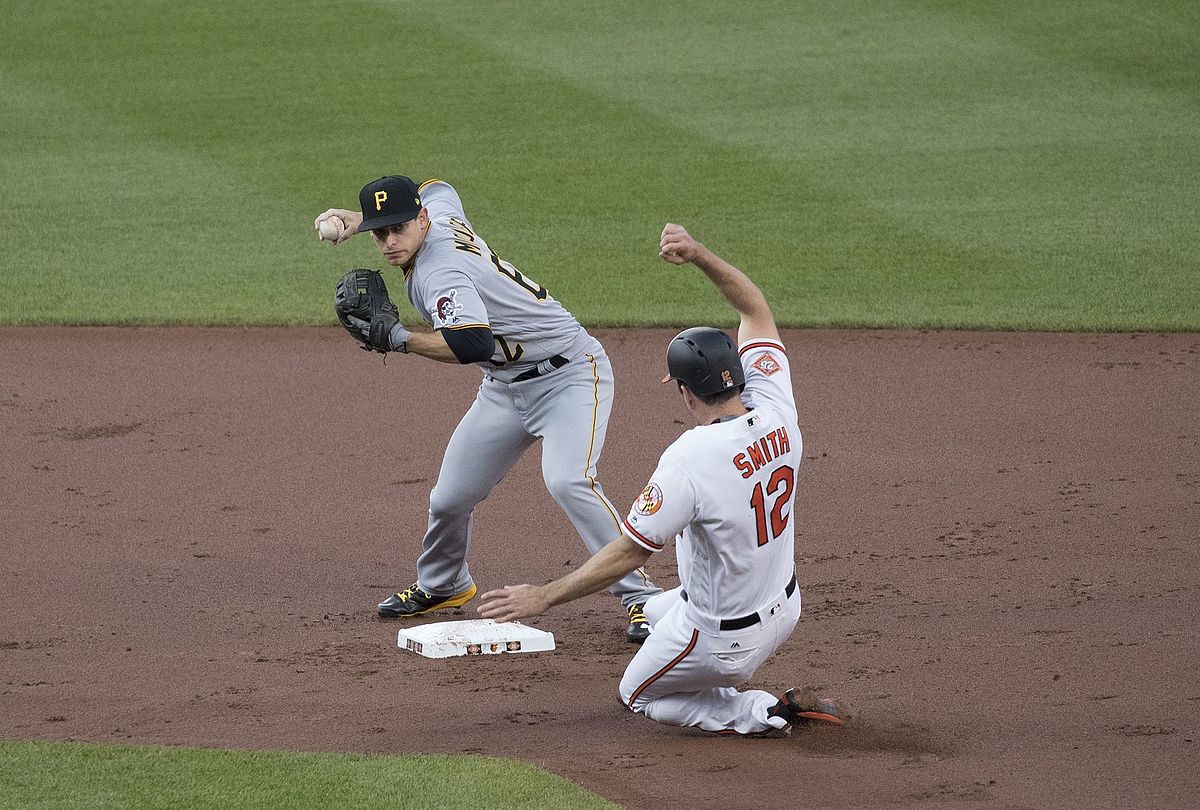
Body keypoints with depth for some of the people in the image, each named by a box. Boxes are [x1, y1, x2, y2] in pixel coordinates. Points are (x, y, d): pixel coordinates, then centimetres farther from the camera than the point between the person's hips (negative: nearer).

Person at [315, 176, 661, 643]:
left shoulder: (439, 272, -28)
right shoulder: (442, 211, -2)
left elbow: (472, 345, -44)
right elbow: (437, 189, 25)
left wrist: (399, 338, -30)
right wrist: (355, 218, 16)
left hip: (569, 373, -9)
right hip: (507, 388, 9)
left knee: (567, 481, -31)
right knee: (450, 497, 9)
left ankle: (641, 598, -26)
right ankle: (442, 586, 36)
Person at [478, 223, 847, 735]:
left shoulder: (692, 460, -33)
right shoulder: (777, 416, -14)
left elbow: (629, 552, -28)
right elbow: (756, 311, 0)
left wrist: (543, 597, -21)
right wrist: (700, 256, -9)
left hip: (722, 637, -8)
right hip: (783, 611, 8)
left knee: (640, 694, 22)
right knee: (657, 611, 34)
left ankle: (766, 714, 5)